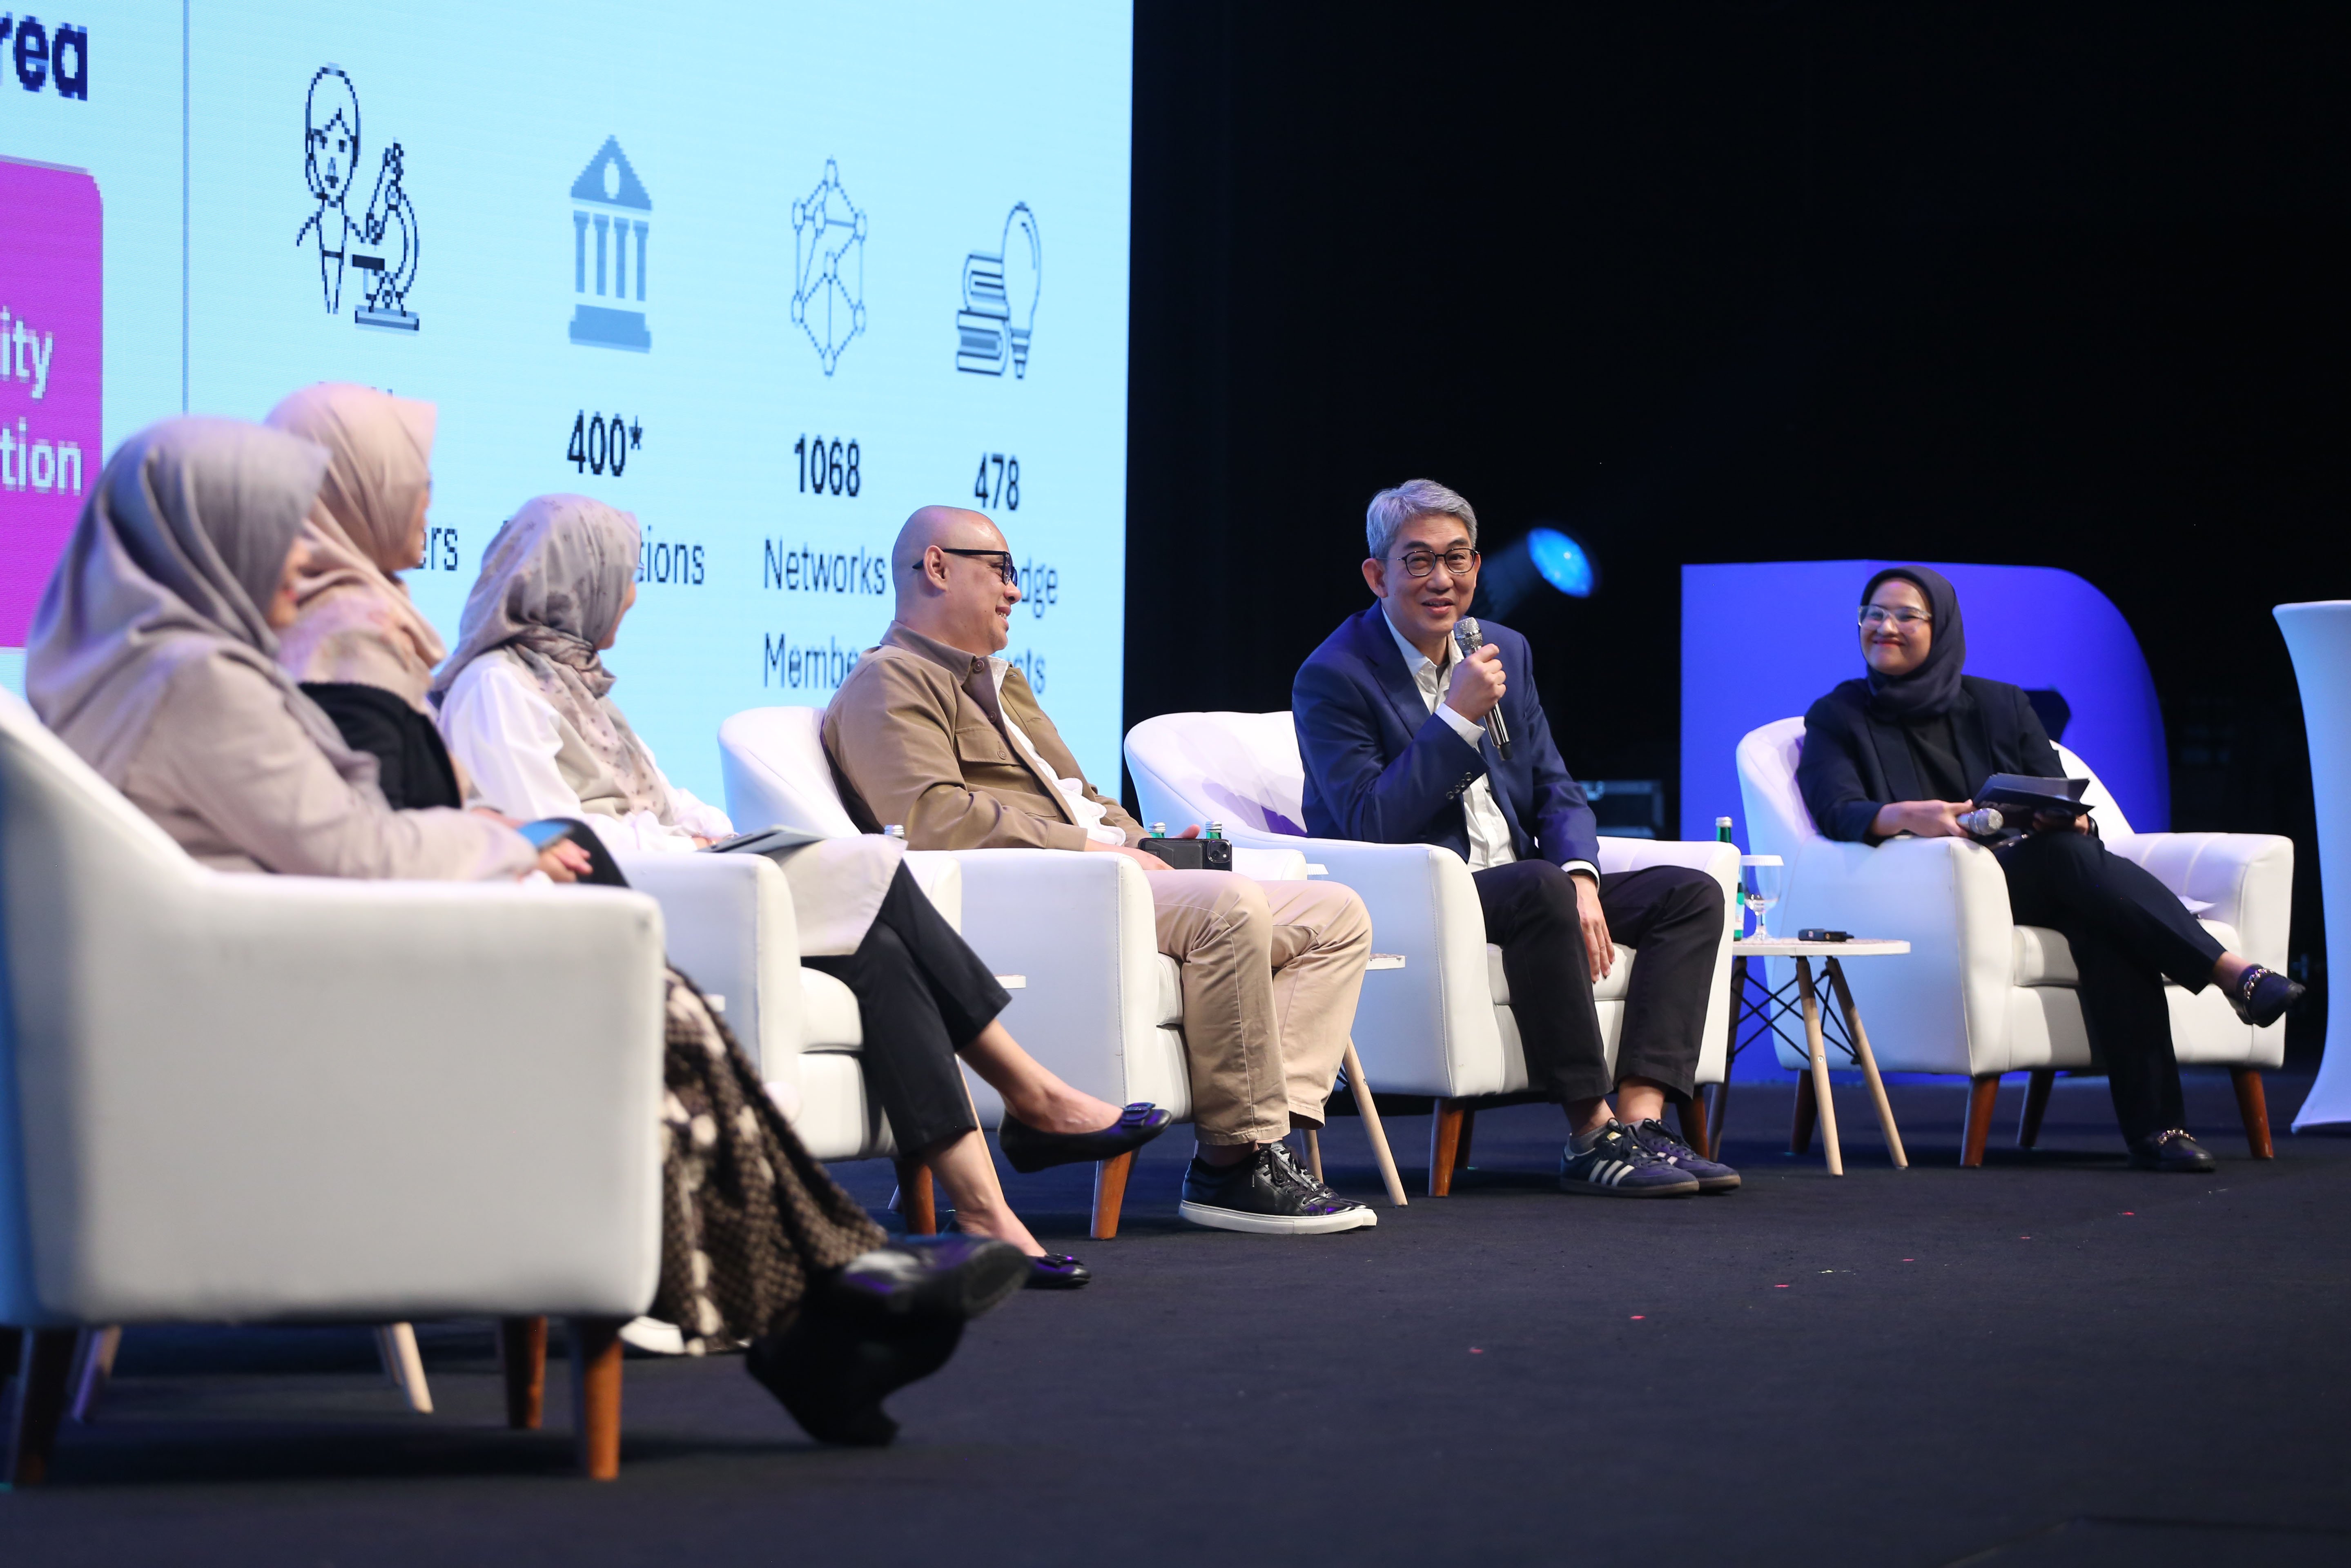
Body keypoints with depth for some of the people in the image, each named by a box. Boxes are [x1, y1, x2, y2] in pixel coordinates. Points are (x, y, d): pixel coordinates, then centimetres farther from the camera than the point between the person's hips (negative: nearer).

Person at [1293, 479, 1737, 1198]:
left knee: (1692, 892, -10)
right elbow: (1371, 828, -18)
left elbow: (1555, 790, 13)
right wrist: (1457, 718, -21)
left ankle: (1640, 1117, -25)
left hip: (1522, 889, 8)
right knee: (1538, 887, -36)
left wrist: (1580, 876, -8)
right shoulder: (1333, 678, -9)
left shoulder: (1505, 651, 13)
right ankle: (1591, 1134, -30)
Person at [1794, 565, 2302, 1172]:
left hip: (2037, 886, 3)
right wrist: (1905, 816, -30)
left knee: (2105, 928, -34)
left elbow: (2070, 809, 11)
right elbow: (1837, 812, -8)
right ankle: (2235, 974, -40)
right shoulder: (1839, 718, 12)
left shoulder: (2000, 707, 19)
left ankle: (2154, 1125, -43)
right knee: (2068, 856, -32)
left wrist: (2070, 817, -15)